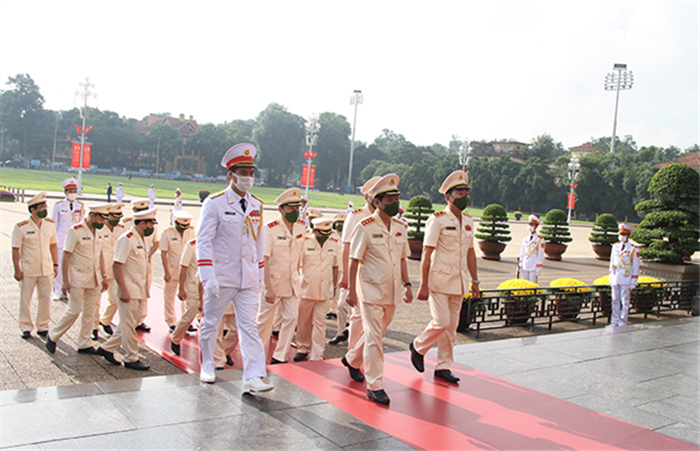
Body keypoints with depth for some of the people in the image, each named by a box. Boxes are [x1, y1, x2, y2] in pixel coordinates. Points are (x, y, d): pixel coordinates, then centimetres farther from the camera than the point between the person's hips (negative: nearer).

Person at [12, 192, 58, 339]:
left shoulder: (50, 224, 3)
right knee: (25, 300, 6)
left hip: (46, 270, 4)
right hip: (28, 270, -3)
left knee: (45, 298, 7)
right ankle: (26, 327, 19)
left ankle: (43, 326, 20)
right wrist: (17, 269, -9)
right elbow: (15, 249, -7)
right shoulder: (21, 227, -10)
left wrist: (55, 264, 8)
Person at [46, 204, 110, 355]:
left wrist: (103, 276, 13)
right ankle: (53, 336, 18)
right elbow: (66, 257, -13)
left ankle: (84, 344, 18)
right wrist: (66, 281, -15)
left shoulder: (98, 232, 8)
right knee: (74, 311, -4)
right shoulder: (75, 231, -13)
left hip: (94, 279, 6)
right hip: (78, 278, -6)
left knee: (90, 312, 8)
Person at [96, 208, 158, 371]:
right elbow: (116, 265, -19)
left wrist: (145, 290, 18)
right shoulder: (126, 239, -14)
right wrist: (123, 290, -23)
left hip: (139, 292, 9)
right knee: (128, 325, 1)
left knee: (130, 324, 14)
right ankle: (131, 359, 10)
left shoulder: (141, 240, 14)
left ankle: (107, 348, 26)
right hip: (129, 291, -9)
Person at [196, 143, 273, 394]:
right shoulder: (215, 203, -6)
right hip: (221, 277, -3)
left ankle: (253, 378, -4)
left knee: (249, 327, -3)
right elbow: (203, 241, -10)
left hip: (248, 280, 3)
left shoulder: (257, 206, 9)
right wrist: (208, 277, -18)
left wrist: (260, 275, 15)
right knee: (211, 324, 12)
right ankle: (207, 367, 33)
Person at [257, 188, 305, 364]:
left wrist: (296, 276, 14)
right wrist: (269, 288, -22)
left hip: (291, 283, 5)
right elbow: (263, 260, -18)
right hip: (272, 282, -5)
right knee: (265, 320, 5)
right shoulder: (269, 229, -16)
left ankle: (279, 357, 14)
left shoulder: (301, 227, 1)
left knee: (291, 318, 3)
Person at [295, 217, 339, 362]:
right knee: (304, 321, 10)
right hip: (306, 289, -1)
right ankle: (302, 349, 29)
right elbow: (297, 264, 1)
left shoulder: (334, 243, 4)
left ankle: (317, 356, 9)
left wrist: (334, 286, 15)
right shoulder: (305, 242, -6)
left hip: (324, 291, 2)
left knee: (319, 323, 2)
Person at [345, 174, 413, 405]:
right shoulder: (365, 227, -10)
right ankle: (375, 386, 4)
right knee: (374, 338, -4)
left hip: (392, 292, 6)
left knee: (376, 336, 16)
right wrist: (351, 290, -13)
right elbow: (354, 261, -9)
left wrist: (407, 285, 9)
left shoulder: (399, 227, 9)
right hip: (371, 292, -6)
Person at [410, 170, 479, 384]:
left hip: (459, 282, 6)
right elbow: (426, 254, -13)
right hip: (439, 280, -6)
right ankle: (418, 347, 17)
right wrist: (423, 285, -16)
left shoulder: (468, 221, 10)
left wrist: (475, 282, 15)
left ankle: (443, 366, 20)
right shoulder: (437, 220, -11)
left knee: (452, 326, 9)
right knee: (441, 322, -10)